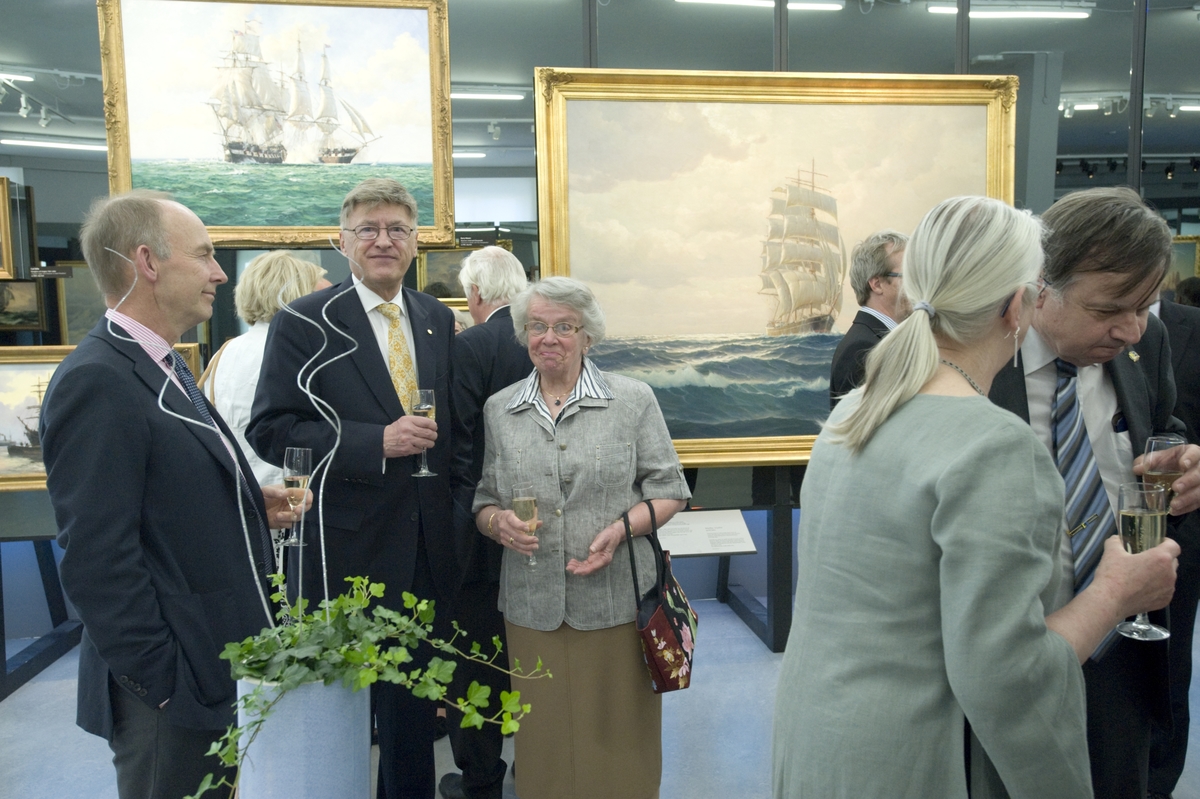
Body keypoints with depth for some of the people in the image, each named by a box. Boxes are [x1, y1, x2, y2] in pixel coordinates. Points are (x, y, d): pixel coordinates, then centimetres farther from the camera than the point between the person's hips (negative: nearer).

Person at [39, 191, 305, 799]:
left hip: (222, 669, 9)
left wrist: (250, 504, 2)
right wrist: (165, 685, -18)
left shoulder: (162, 367, 9)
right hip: (171, 684, -9)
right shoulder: (96, 383, -21)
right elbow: (99, 562, -24)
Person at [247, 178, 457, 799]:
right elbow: (270, 432, -13)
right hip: (349, 546, -4)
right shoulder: (302, 324, -7)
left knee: (413, 699, 19)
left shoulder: (438, 319, 8)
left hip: (426, 548, 5)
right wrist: (377, 442, -22)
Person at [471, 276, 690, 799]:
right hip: (532, 605, 2)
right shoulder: (498, 410, 7)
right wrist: (499, 521, -10)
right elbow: (482, 500, 12)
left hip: (616, 601, -2)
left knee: (618, 738, 8)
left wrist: (620, 529, -14)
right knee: (545, 738, 12)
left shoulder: (633, 400, 1)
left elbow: (668, 491, 2)